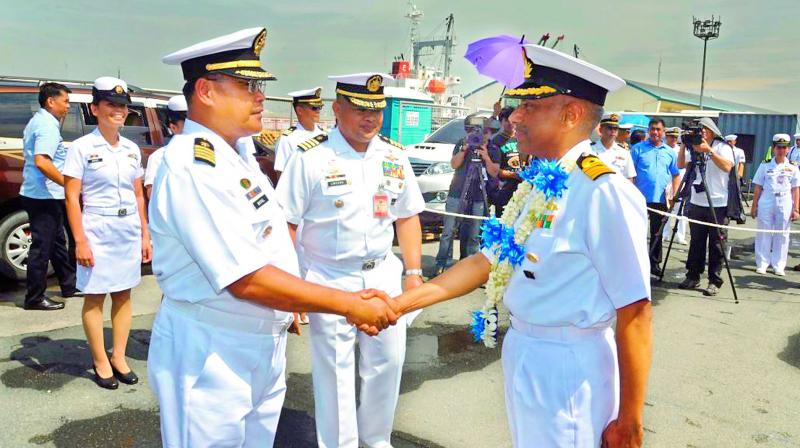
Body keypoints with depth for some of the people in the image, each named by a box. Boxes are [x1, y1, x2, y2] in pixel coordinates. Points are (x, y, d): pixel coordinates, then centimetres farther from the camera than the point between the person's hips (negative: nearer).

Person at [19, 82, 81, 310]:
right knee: (42, 247, -3)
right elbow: (41, 162, -29)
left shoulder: (38, 121, 16)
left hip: (37, 194, 11)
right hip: (44, 196, -11)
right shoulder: (48, 126, -16)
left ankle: (69, 285, 29)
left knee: (57, 241, 18)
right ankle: (34, 298, 6)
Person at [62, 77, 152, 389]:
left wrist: (145, 234, 10)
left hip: (129, 230, 5)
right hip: (97, 230, -5)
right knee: (95, 297, 5)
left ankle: (119, 358, 21)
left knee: (123, 294, 10)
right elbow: (72, 197, -9)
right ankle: (101, 363, 16)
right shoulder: (82, 147, -7)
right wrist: (80, 240, -14)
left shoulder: (132, 149, 8)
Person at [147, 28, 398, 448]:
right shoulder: (193, 165, -21)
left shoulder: (237, 154, 8)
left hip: (263, 347, 8)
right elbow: (247, 280, -26)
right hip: (212, 357, -8)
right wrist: (349, 304, -21)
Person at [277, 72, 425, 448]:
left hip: (384, 276, 5)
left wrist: (414, 272, 7)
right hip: (329, 281, -4)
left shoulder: (394, 157, 4)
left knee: (387, 362, 14)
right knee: (335, 372, 8)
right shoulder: (311, 158, -10)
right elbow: (285, 224, -7)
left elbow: (407, 217, 11)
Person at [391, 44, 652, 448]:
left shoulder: (603, 193, -22)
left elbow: (634, 316, -21)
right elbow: (488, 261, 7)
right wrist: (399, 303, 1)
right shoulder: (537, 185, 4)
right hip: (522, 355, 8)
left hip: (567, 368, -8)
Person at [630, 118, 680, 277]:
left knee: (657, 234, 10)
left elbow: (676, 175, 15)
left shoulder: (670, 152, 10)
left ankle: (655, 263, 20)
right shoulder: (638, 149, 0)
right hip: (641, 198, -3)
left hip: (661, 200, 3)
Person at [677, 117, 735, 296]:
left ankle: (714, 281, 4)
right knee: (696, 242, 9)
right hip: (696, 202, 4)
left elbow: (727, 167, -18)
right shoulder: (695, 147, 13)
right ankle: (693, 276, 17)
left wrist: (709, 151, -24)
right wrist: (683, 146, -6)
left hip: (717, 204, -4)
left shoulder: (722, 147, -1)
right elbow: (681, 165, 6)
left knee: (716, 244, -1)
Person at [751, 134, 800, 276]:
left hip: (785, 206, 0)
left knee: (782, 236, 4)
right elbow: (758, 188, 7)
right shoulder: (765, 166, 6)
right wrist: (754, 206, 3)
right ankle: (762, 264, 10)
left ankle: (778, 266, 11)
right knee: (764, 234, 2)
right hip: (766, 204, 0)